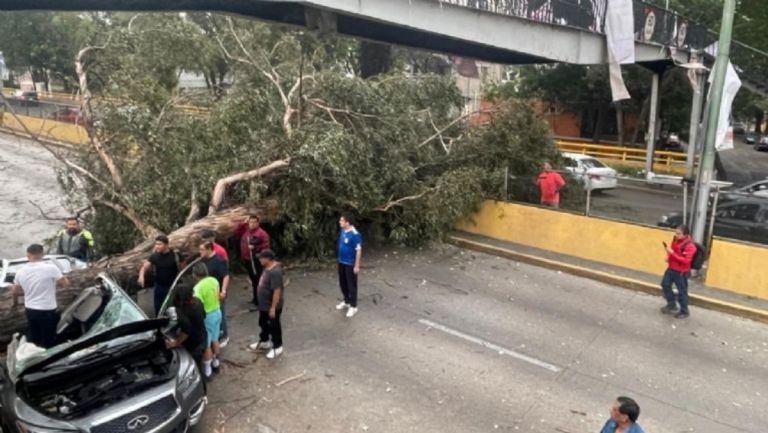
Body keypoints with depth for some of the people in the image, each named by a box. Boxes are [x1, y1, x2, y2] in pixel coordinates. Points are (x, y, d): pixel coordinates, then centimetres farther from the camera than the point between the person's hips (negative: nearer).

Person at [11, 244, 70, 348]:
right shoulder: (50, 268, -19)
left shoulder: (21, 271, -1)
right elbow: (65, 283, -12)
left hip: (30, 310, 6)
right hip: (47, 311, -6)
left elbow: (14, 291, 12)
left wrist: (15, 302, 33)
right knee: (47, 343, 6)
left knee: (32, 340, 22)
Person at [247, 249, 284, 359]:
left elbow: (277, 291, -30)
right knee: (263, 323, 25)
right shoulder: (268, 268, 1)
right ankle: (264, 342, 45)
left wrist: (273, 308, -26)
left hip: (271, 306, -10)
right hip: (264, 304, 10)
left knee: (274, 326, 8)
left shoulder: (275, 272, -31)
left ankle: (277, 347, 26)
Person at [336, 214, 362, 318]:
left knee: (351, 285, 3)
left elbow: (359, 251, -21)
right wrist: (340, 259, 18)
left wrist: (357, 266, -19)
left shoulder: (355, 234, -24)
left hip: (350, 264, -8)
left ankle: (353, 306, 16)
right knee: (342, 283, 19)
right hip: (341, 262, 8)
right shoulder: (343, 231, 2)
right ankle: (346, 302, 37)